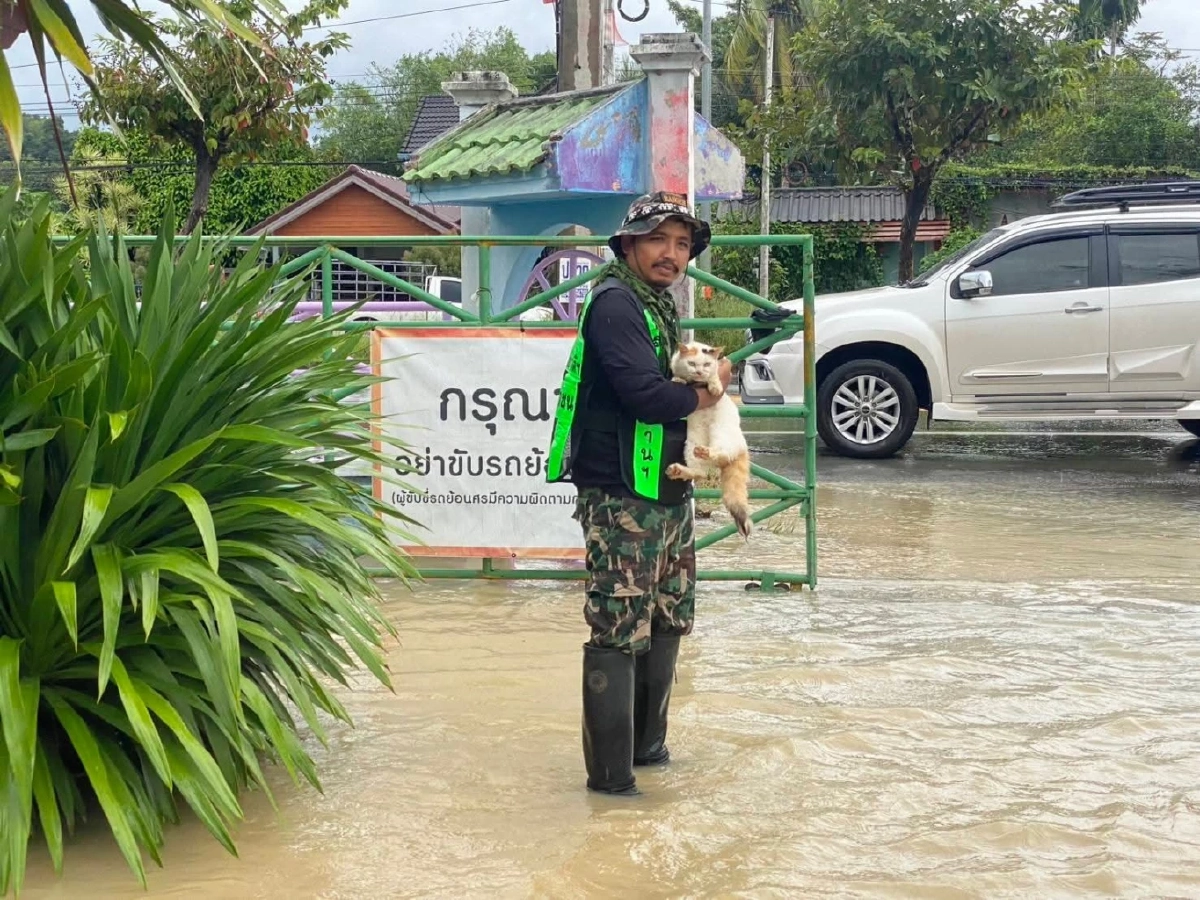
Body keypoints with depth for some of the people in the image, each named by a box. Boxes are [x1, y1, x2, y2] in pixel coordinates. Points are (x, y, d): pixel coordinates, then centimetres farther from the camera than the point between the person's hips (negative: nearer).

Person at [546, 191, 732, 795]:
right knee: (620, 633, -7)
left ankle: (646, 744, 32)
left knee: (666, 623, 18)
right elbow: (646, 396, -24)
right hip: (620, 498, -10)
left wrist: (701, 379, -3)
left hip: (667, 492, 10)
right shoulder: (616, 302, -14)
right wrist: (705, 393, -6)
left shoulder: (659, 307, 17)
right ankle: (609, 773, -1)